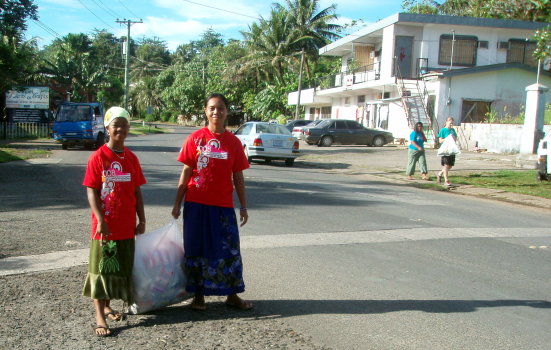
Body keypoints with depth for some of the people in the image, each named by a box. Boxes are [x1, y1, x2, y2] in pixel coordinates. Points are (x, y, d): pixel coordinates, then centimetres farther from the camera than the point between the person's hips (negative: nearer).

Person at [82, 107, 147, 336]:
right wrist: (100, 220, -18)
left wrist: (141, 220, 7)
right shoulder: (98, 158, -8)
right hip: (105, 226, -5)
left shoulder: (131, 158, 6)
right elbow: (92, 192, -11)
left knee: (121, 268, 14)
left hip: (127, 227, 5)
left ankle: (107, 306, 31)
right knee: (101, 270, 0)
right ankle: (99, 317, 4)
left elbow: (137, 192, 10)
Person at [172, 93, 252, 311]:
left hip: (224, 205, 1)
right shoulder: (196, 138, -2)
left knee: (229, 249, 6)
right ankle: (198, 295, 21)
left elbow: (238, 177, 6)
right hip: (196, 204, -1)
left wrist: (243, 207, 5)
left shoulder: (233, 142, 2)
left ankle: (232, 295, 20)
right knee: (197, 249, 7)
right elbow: (186, 172, 1)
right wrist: (177, 203, -1)